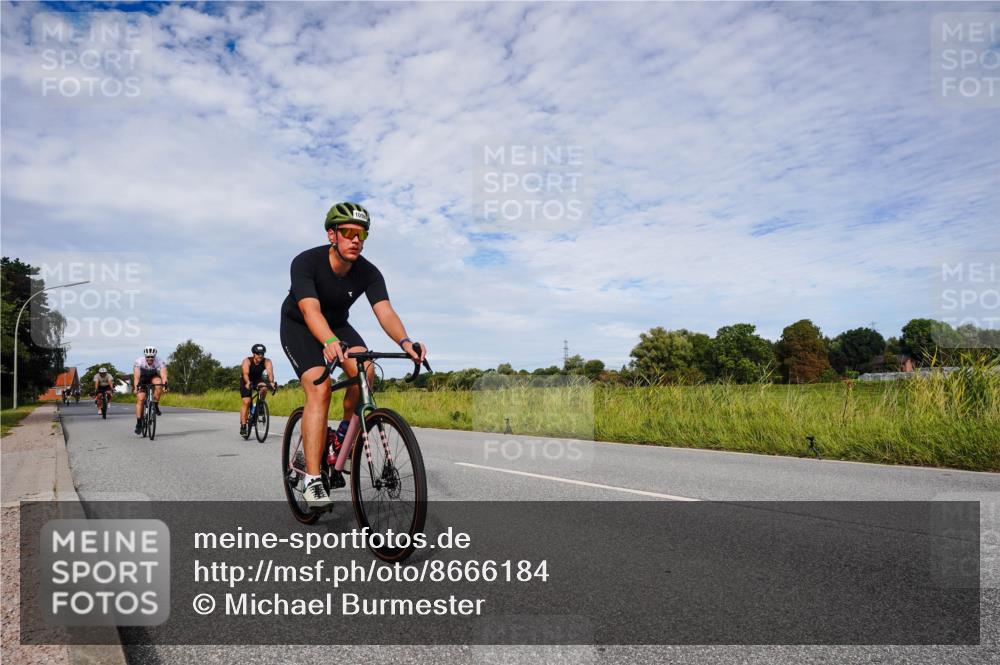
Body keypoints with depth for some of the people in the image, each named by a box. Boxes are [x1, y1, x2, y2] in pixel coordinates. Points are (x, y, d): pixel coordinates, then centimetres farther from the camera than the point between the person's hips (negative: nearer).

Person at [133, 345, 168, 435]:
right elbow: (136, 376, -40)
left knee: (159, 384, -34)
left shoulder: (160, 362, -28)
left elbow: (163, 374, -40)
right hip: (142, 379, -1)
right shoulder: (138, 361, -30)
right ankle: (138, 424, -9)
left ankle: (155, 405, -13)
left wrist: (164, 384, -59)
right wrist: (136, 387, -55)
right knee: (140, 399, -16)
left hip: (153, 377, 1)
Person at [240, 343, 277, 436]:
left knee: (264, 389, -32)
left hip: (258, 380, 2)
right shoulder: (247, 361, -26)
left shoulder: (267, 361, -22)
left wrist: (271, 382, -57)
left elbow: (270, 372, -37)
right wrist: (248, 383, -62)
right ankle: (243, 425, -8)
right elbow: (245, 373, -42)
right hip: (247, 382, -2)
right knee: (246, 402, -16)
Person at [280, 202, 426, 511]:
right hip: (298, 326, -4)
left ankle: (345, 433, 0)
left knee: (365, 371, -26)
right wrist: (330, 342, -64)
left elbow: (385, 311, -32)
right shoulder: (306, 262, -29)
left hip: (337, 325, 4)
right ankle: (312, 479, -24)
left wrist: (405, 341, -52)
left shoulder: (368, 273, -19)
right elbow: (311, 310, -44)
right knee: (320, 389, -25)